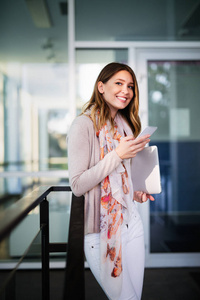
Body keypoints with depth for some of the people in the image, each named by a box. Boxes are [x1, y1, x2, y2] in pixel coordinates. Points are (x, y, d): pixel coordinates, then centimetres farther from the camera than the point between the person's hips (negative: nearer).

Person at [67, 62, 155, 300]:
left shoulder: (125, 124, 11)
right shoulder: (84, 125, -14)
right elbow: (77, 186, -19)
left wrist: (135, 192, 6)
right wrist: (117, 155, -23)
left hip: (132, 222, 7)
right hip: (102, 230, -7)